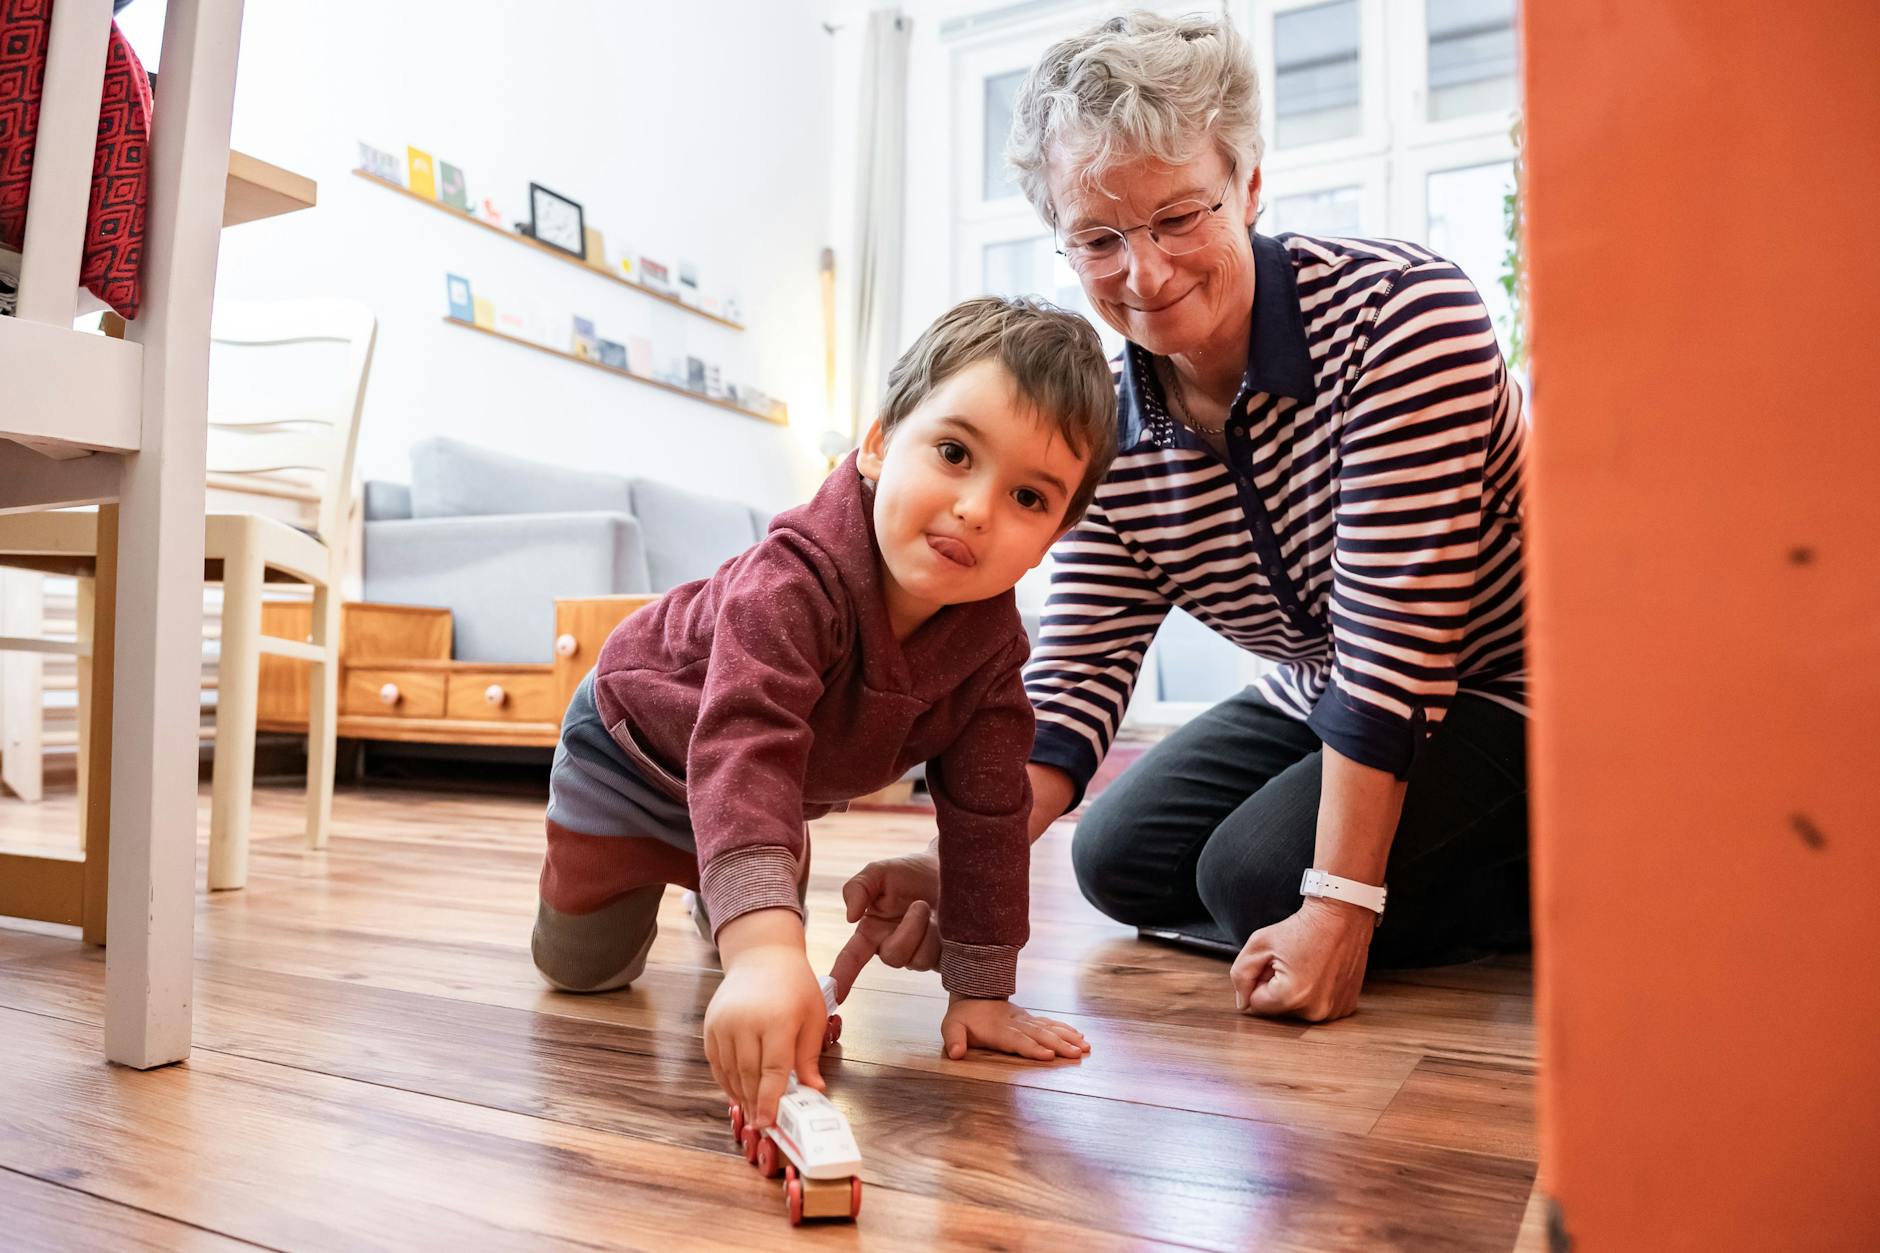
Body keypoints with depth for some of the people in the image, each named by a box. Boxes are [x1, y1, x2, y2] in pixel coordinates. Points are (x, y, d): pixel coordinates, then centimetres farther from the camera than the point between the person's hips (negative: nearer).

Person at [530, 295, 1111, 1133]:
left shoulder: (991, 638, -26)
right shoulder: (795, 582, -45)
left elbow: (987, 814, -19)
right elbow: (743, 750, -58)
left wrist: (981, 989, -19)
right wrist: (763, 949, -72)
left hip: (788, 793, 5)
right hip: (638, 741, -4)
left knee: (784, 990, 17)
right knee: (582, 970, 9)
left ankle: (714, 900, 47)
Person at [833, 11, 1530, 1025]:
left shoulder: (1400, 307, -27)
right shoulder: (1108, 430, -10)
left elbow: (1394, 643, -31)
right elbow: (1073, 679, -14)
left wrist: (1337, 906, -30)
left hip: (1504, 688, -6)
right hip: (1315, 702, 7)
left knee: (1261, 874, -23)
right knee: (1120, 860, 5)